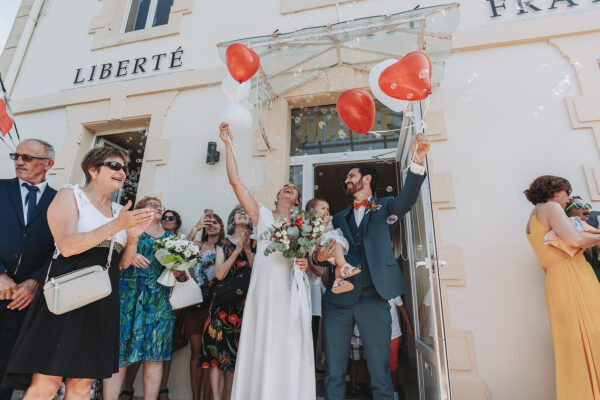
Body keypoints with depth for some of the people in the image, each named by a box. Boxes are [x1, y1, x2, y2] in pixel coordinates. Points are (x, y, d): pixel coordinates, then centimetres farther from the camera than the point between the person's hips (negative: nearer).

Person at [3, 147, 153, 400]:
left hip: (103, 302, 5)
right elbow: (67, 246, -15)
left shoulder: (120, 211, 15)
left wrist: (133, 236, -4)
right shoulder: (70, 195, 0)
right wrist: (117, 225, -20)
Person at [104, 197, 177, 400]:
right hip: (128, 297, -2)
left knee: (155, 356, 2)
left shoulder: (170, 237, 17)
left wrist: (178, 271, -4)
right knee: (119, 353, -4)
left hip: (159, 301, 3)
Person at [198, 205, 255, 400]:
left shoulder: (254, 245, 10)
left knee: (238, 352, 3)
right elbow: (219, 274, -5)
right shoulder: (223, 244, 9)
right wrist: (237, 250, -10)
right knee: (217, 349, -4)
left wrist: (247, 251, -10)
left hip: (245, 304, 1)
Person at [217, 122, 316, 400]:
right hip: (264, 291, 0)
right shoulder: (262, 215, 12)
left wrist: (307, 265, -8)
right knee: (261, 350, 1)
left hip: (291, 294, 1)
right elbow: (236, 182, 4)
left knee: (290, 354, 1)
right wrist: (228, 145, 3)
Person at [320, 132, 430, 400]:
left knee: (380, 371, 3)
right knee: (334, 372, 7)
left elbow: (407, 199, -10)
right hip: (338, 297, 3)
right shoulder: (339, 218, 19)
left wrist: (417, 162, -26)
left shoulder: (385, 208, 11)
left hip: (373, 297, -3)